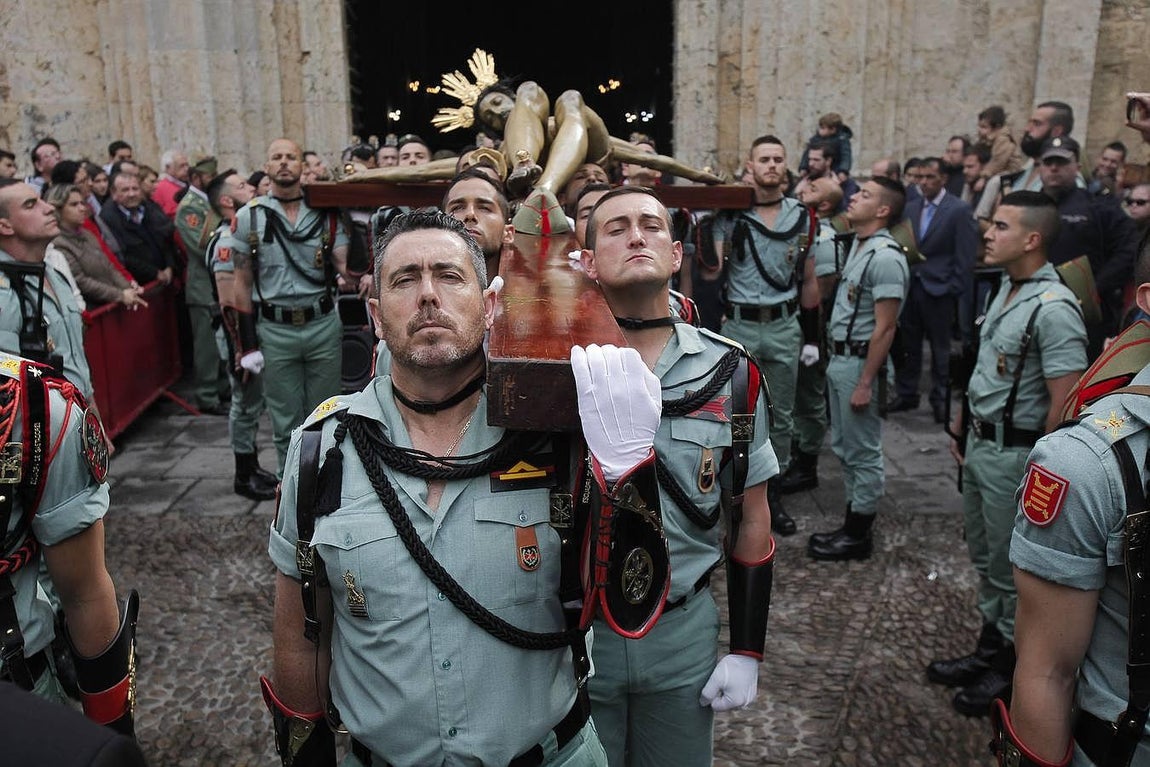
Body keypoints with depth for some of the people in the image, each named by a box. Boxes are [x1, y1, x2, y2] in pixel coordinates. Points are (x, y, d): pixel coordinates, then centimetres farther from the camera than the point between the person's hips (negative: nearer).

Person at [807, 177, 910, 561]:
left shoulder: (886, 257, -18)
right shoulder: (857, 246, 12)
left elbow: (884, 329, -19)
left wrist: (866, 383, -20)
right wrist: (836, 359, 13)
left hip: (860, 362, -10)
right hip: (839, 358, 10)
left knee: (863, 452, 2)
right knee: (844, 446, 17)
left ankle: (859, 536, 13)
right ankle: (852, 524, 29)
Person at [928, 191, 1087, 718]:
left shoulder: (1053, 308, -22)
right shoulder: (1005, 289, 6)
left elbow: (1065, 401, -23)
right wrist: (962, 423, 16)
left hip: (1015, 455, -9)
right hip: (980, 445, 9)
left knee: (1012, 570, 8)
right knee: (985, 557, 21)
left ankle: (1012, 669, 27)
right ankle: (990, 649, 38)